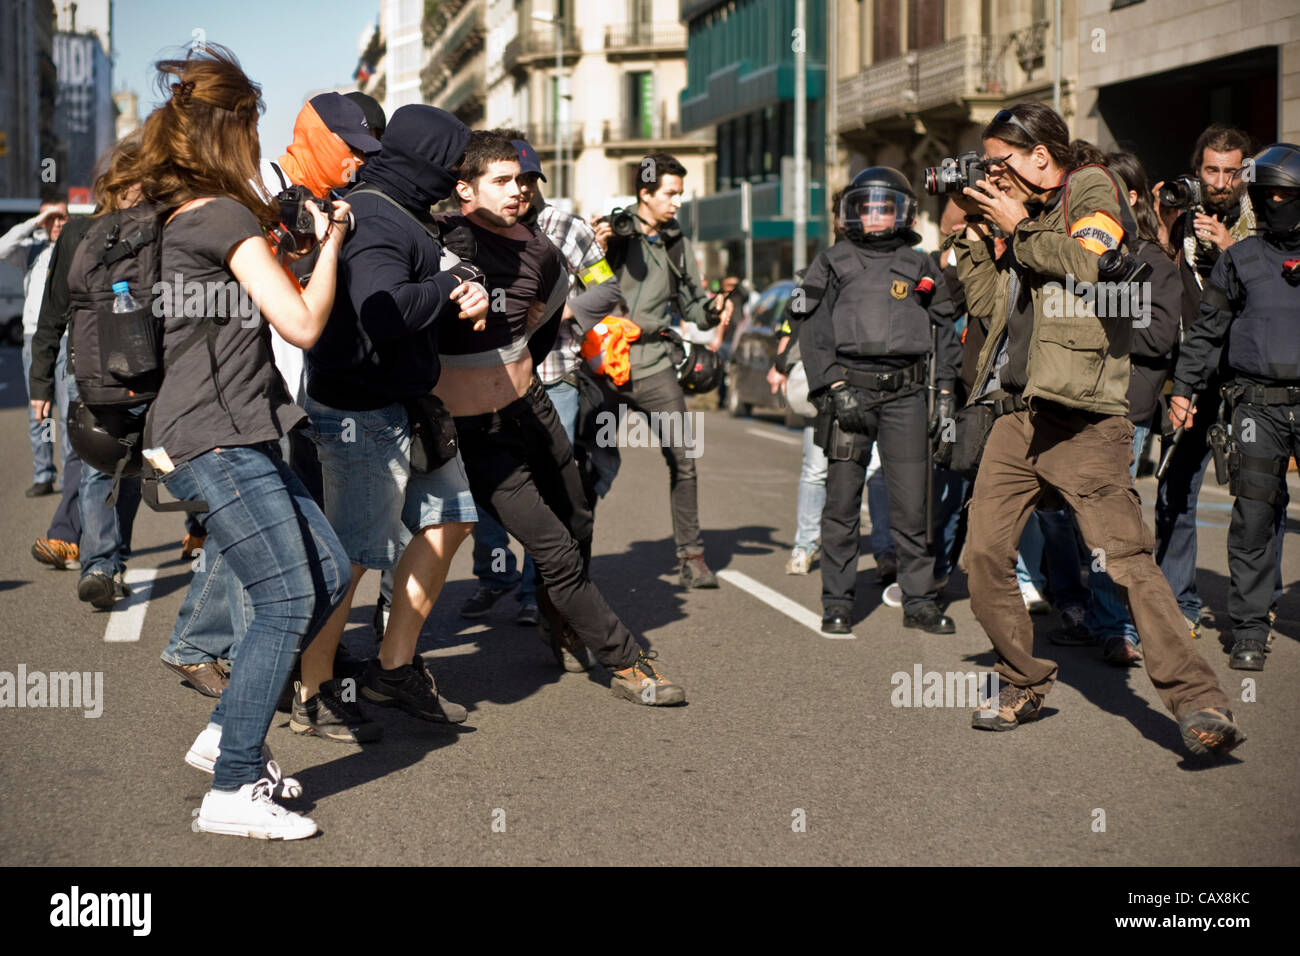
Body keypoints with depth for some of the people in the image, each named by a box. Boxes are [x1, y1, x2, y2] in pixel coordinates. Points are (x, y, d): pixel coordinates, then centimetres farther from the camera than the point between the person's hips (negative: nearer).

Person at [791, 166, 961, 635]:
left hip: (904, 394, 1)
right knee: (842, 500, -1)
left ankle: (920, 600, 9)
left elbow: (945, 331, 18)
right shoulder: (833, 263, 9)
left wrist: (946, 391, 10)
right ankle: (837, 602, 8)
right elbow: (813, 330, 1)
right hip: (849, 389, -1)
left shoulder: (920, 267, 15)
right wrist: (834, 387, -9)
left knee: (912, 503, 0)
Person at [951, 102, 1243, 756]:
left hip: (1082, 414, -7)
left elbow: (1090, 267, -15)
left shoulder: (1093, 190, 3)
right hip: (1019, 411, 7)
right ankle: (1024, 683, 18)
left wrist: (1019, 227, -6)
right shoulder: (1021, 213, 22)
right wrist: (977, 228, 11)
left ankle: (1198, 701, -16)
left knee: (1123, 555, -15)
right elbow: (983, 299, 18)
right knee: (984, 554, 3)